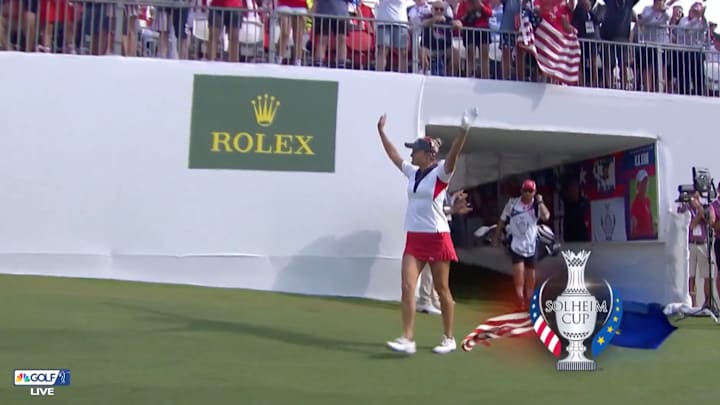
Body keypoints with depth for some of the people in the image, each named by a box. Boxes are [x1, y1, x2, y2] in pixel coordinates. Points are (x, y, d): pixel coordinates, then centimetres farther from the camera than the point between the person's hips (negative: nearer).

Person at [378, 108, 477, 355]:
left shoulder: (440, 173, -9)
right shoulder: (412, 172, 10)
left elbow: (453, 154, -26)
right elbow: (393, 155, 22)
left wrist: (464, 130, -41)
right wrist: (381, 130, 26)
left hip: (437, 238, -6)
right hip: (414, 238, 6)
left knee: (442, 290, 4)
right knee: (407, 286, -6)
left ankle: (449, 339, 17)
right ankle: (407, 339, -7)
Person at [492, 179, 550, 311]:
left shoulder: (537, 205, -8)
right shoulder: (512, 202, -6)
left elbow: (546, 217, -29)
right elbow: (502, 220, 4)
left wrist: (540, 202, -25)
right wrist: (497, 236, 7)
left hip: (531, 243, 2)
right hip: (516, 242, -2)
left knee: (531, 275, 11)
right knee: (518, 271, -16)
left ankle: (529, 302, 25)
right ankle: (520, 300, -15)